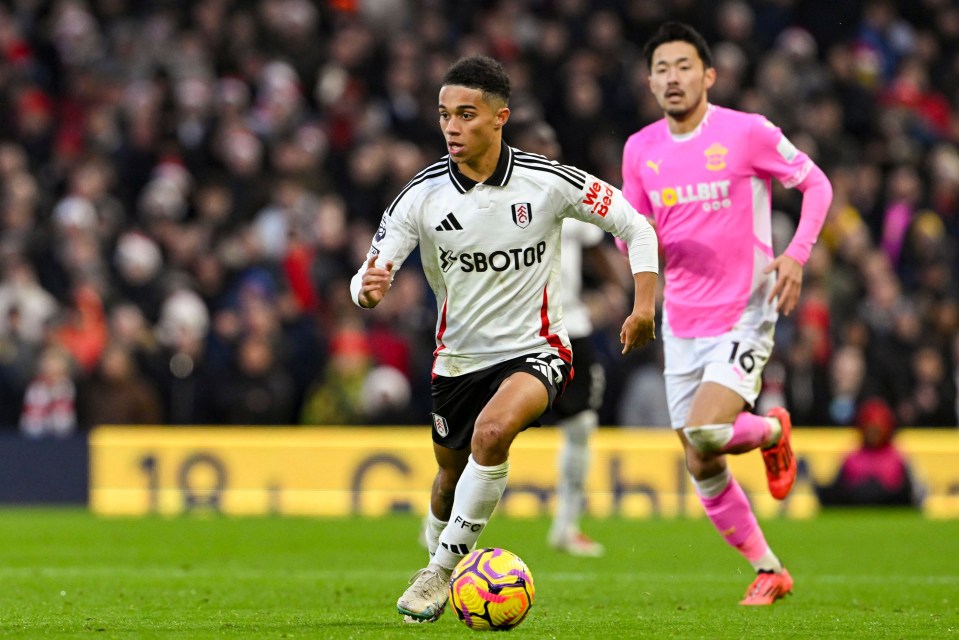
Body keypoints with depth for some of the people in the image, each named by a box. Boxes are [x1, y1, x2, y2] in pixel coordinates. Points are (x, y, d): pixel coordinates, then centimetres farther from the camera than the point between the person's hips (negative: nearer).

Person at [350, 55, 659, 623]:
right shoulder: (423, 195, -10)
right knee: (451, 474, 14)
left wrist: (645, 306, -13)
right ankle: (439, 561, 48)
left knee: (493, 431, -31)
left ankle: (441, 570, -18)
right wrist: (369, 291, -36)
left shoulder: (547, 182, -14)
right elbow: (370, 274, -11)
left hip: (536, 351, -3)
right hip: (459, 356, 3)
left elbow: (636, 227, -3)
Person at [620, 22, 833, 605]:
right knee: (702, 470, 6)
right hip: (681, 324, 5)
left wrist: (796, 256, -14)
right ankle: (769, 572, 23)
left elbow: (817, 184, 0)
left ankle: (772, 431, 10)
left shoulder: (747, 132, -10)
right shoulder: (640, 150, 3)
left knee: (705, 434, -24)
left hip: (744, 317, -5)